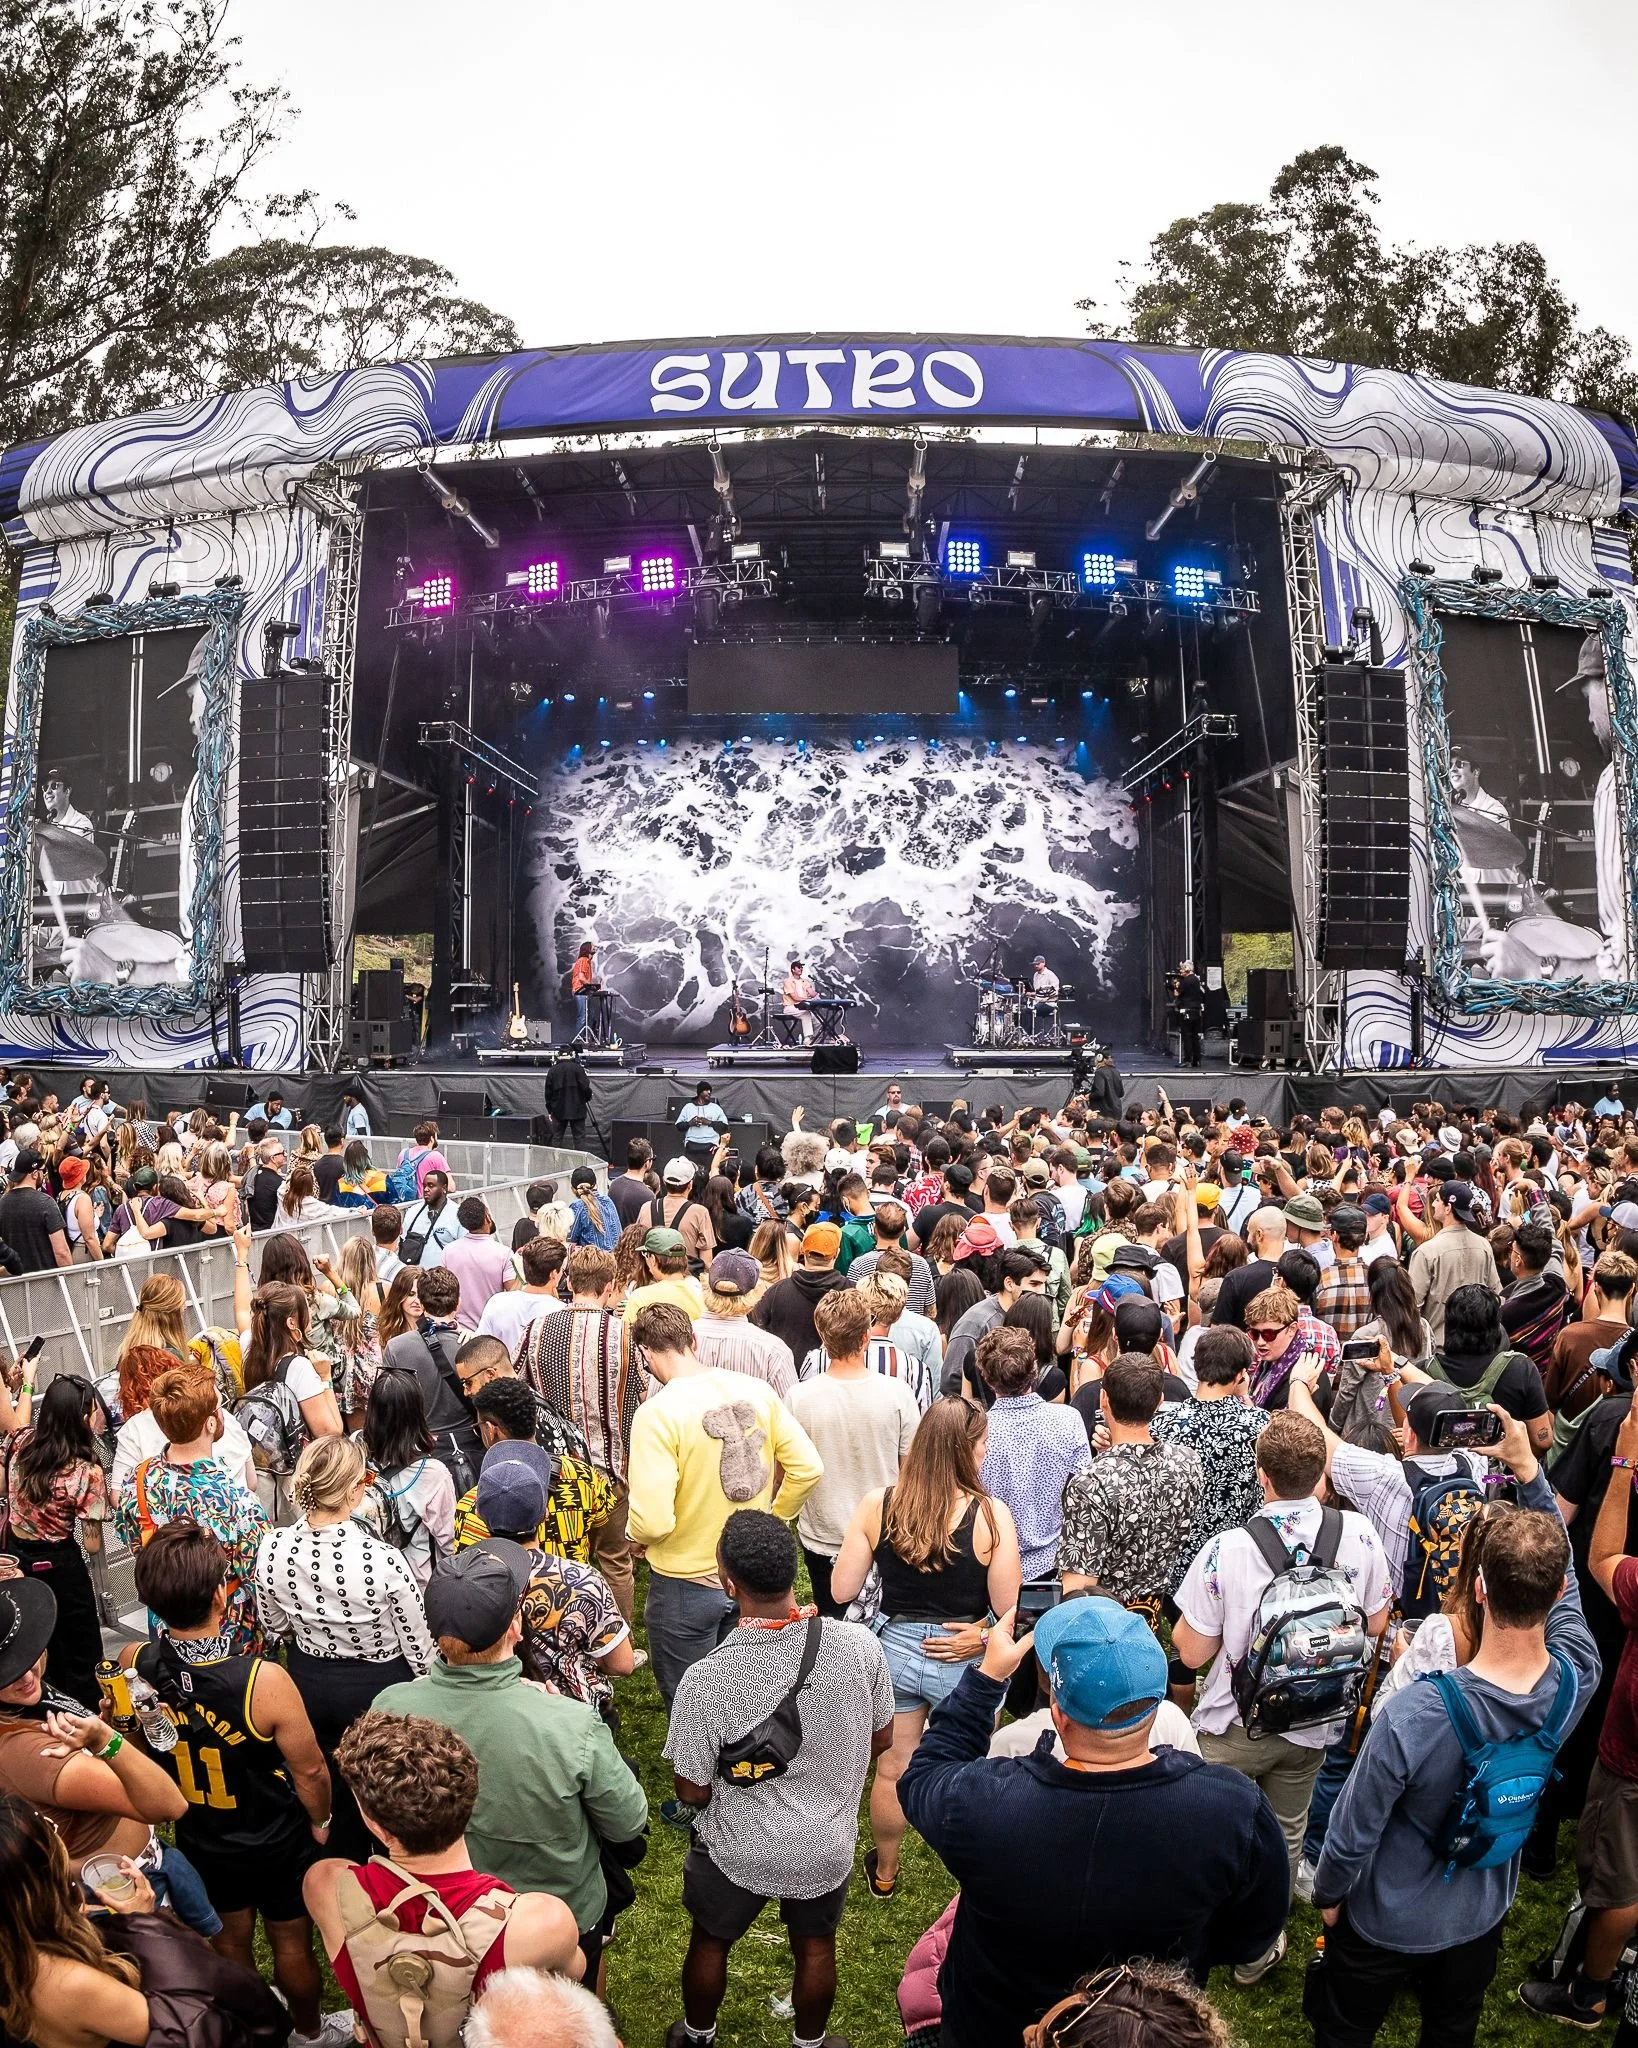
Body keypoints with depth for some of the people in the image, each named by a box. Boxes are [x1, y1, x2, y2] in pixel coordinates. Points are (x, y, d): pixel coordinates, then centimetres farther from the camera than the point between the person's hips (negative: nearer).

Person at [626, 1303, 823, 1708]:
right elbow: (808, 1469, -5)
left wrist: (637, 1536, -4)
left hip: (686, 1585, -5)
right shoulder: (756, 1390, -7)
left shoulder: (657, 1413, -23)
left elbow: (652, 1522, -27)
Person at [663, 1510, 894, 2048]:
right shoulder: (859, 1646, -26)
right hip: (826, 1844, 2)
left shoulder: (705, 1679, -33)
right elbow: (881, 1739, -7)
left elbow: (692, 1792, -18)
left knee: (710, 1943, 27)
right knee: (816, 1948, 28)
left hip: (738, 1849, -1)